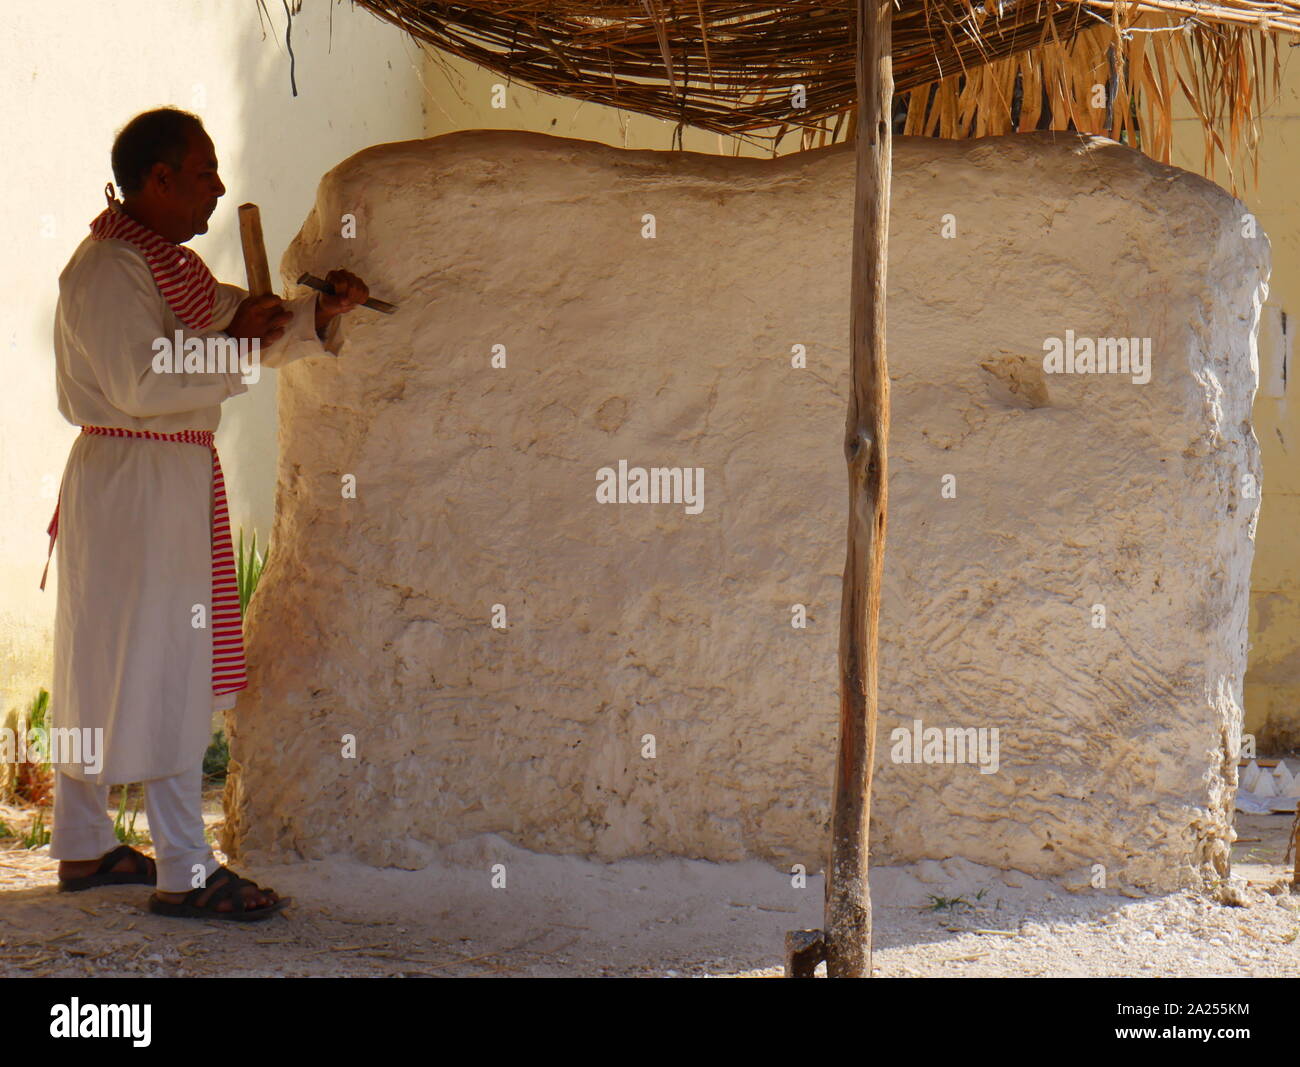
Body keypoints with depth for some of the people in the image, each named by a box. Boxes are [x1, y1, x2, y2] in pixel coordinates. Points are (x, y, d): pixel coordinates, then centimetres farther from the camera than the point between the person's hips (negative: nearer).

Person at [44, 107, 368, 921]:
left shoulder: (170, 265, 15)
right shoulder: (107, 269, -16)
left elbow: (250, 330, 20)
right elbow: (141, 383, -25)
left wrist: (320, 315, 3)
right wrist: (235, 343, -18)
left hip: (175, 479, 10)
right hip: (134, 480, -10)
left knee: (103, 668, 14)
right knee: (163, 671, -8)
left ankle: (83, 847, 22)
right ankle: (185, 872, -6)